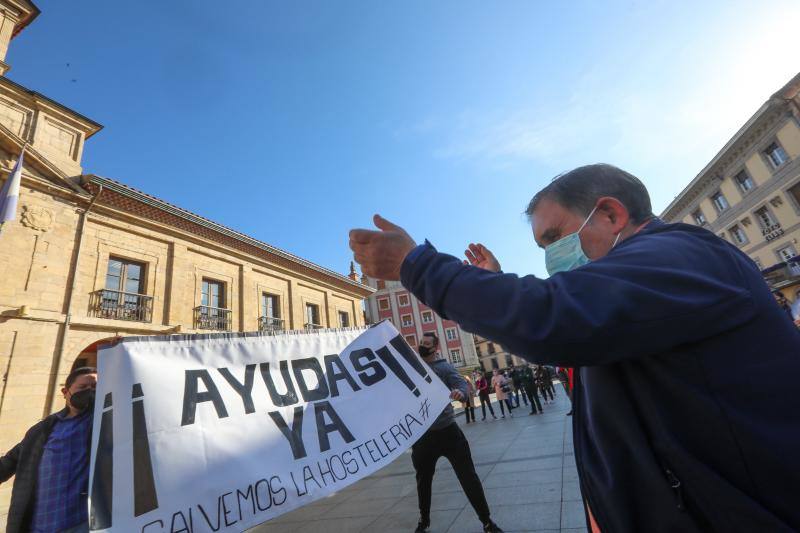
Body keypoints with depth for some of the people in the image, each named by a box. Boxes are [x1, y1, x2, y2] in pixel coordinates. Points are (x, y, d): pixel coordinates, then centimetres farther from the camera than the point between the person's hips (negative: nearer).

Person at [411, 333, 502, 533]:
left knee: (468, 476, 5)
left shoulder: (444, 367, -6)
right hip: (422, 435, 3)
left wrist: (460, 392, -43)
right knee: (423, 479, 19)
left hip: (448, 431, -2)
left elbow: (461, 382, -22)